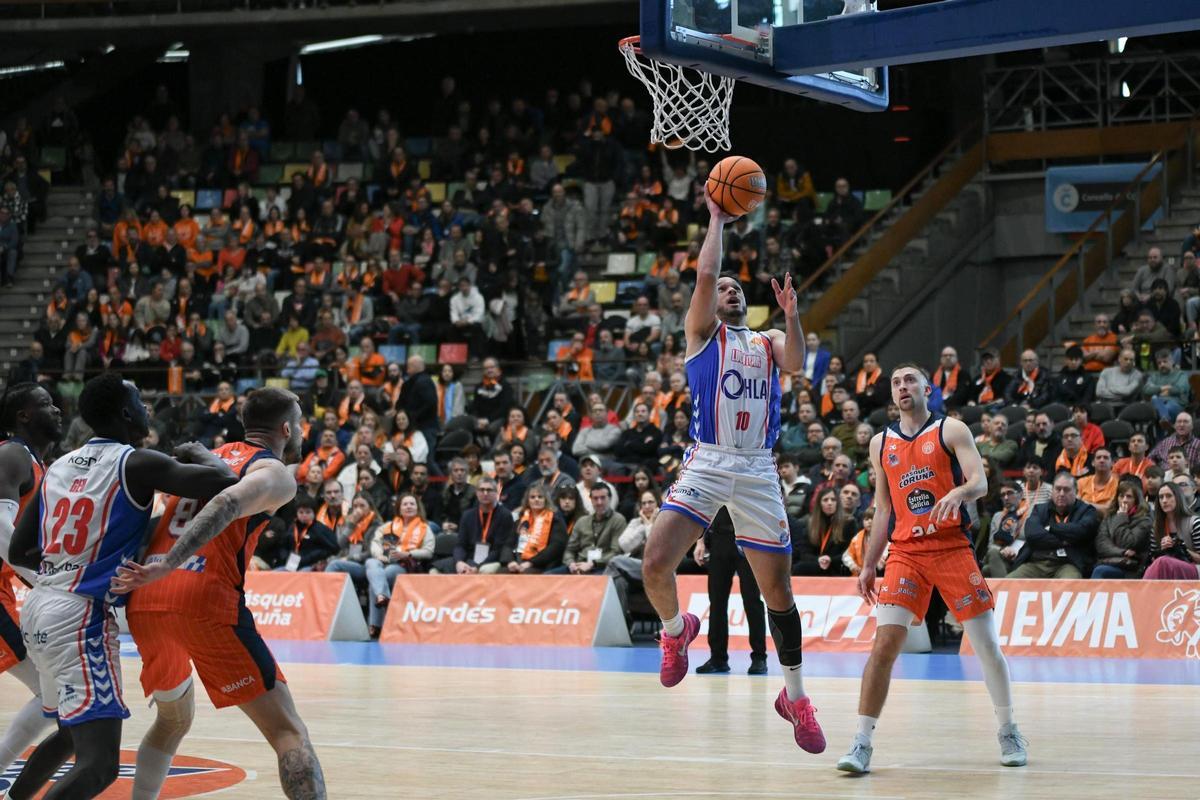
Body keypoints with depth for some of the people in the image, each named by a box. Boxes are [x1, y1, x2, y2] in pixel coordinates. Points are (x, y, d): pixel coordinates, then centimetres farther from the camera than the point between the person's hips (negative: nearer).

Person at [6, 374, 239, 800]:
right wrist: (197, 452, 2)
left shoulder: (58, 467, 13)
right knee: (99, 765, -14)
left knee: (72, 732, 30)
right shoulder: (138, 464, -9)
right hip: (81, 617, -9)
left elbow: (19, 552, 16)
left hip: (38, 609, 9)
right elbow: (222, 482, -20)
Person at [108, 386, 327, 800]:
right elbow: (226, 506, -16)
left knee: (173, 720, 30)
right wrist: (167, 566, -26)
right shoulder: (276, 474, 4)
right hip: (206, 600, -7)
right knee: (287, 731, -4)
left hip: (145, 600, 7)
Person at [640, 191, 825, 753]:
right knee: (656, 566, -18)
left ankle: (795, 697, 17)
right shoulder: (702, 332, 9)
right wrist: (717, 220, 3)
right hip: (705, 467, -2)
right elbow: (704, 273, -6)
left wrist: (791, 315, -17)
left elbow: (796, 365, -5)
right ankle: (677, 630, 16)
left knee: (777, 589, 3)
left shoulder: (768, 343, 17)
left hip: (757, 472, 2)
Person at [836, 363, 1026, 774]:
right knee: (886, 641, -12)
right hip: (906, 550, 2)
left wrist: (958, 493, -33)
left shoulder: (951, 430, 2)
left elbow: (980, 482, -10)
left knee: (986, 642, 2)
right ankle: (862, 743, -12)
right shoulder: (881, 444, 14)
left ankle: (1009, 732, 21)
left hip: (953, 545, -2)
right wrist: (868, 566, 15)